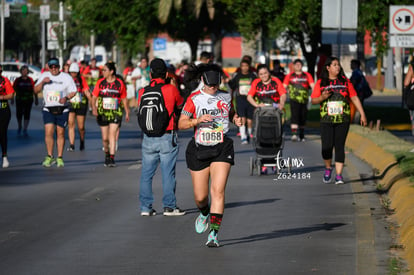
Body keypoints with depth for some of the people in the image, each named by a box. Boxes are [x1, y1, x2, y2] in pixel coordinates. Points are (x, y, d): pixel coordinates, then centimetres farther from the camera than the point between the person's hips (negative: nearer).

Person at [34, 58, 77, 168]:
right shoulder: (44, 76, 7)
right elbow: (36, 90, 5)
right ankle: (50, 157, -2)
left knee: (60, 134, 3)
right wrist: (42, 82, -12)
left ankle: (60, 158, 10)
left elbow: (73, 91, 4)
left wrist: (66, 98, -16)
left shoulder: (66, 77, 2)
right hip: (48, 109, 1)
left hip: (62, 110, -1)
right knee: (48, 132, -12)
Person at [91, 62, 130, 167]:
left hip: (116, 113, -2)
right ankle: (107, 155, 28)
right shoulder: (100, 82, 1)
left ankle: (112, 158, -13)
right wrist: (94, 108, -14)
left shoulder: (120, 83, -2)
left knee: (112, 134, -13)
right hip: (103, 113, 2)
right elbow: (94, 97, 3)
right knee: (105, 137, 6)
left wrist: (127, 112, 10)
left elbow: (124, 99, 8)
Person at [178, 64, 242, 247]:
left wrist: (236, 119, 3)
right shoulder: (194, 99, -3)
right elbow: (181, 124, -7)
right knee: (200, 197, 5)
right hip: (199, 150, 0)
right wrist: (199, 120, -23)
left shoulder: (226, 97, 6)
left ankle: (213, 234, -16)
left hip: (222, 150, 1)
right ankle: (204, 213, 42)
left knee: (218, 191, -15)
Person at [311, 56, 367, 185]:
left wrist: (362, 114, 5)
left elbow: (354, 98, 9)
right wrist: (322, 97, -15)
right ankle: (328, 168, 21)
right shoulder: (321, 83, 4)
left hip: (343, 120, 0)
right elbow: (313, 100, 6)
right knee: (327, 147, -6)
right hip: (326, 120, 0)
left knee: (339, 146, -4)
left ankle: (339, 175, 0)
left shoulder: (345, 81, 7)